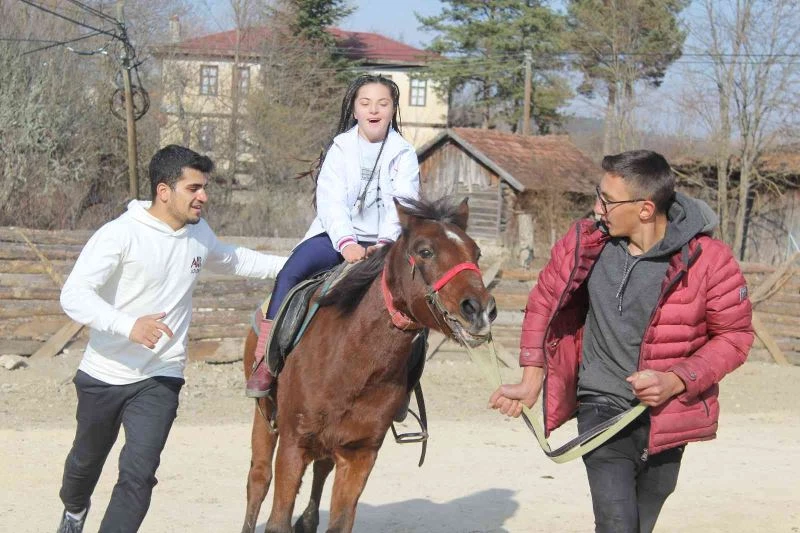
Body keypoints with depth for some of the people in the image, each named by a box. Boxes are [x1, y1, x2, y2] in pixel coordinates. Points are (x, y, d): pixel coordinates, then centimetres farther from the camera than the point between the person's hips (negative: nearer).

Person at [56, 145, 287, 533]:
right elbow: (73, 295, -26)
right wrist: (129, 325, -41)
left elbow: (232, 260, 24)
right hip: (104, 375, -2)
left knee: (138, 474, -14)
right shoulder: (120, 235, -18)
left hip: (160, 379, 2)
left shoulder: (199, 234, 1)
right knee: (87, 460, 22)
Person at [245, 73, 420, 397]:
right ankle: (265, 363, -24)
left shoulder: (404, 154, 6)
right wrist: (346, 243, -24)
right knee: (290, 274, -26)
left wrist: (386, 243, -25)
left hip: (386, 242, 0)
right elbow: (331, 201, -7)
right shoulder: (341, 149, 5)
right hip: (337, 236, 0)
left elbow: (403, 204, -7)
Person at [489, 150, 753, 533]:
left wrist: (677, 381, -21)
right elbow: (544, 303, 7)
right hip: (602, 410, 0)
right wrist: (531, 382, 2)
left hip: (667, 418, 0)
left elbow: (735, 335, -8)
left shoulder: (706, 258, -14)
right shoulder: (584, 243, -6)